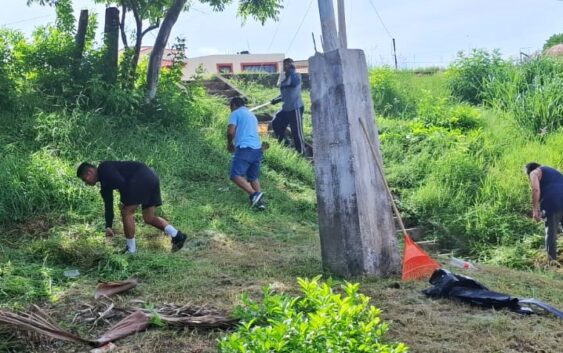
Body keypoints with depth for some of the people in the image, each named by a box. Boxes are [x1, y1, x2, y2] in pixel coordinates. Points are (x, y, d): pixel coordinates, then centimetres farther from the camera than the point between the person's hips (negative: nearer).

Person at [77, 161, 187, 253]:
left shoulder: (104, 169, -1)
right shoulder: (104, 181, 27)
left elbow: (121, 183, -15)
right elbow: (108, 204, 29)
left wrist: (125, 202, -2)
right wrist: (108, 227, 28)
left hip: (142, 178, -10)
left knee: (126, 212, -2)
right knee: (149, 218, 12)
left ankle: (131, 251, 5)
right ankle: (177, 235, 0)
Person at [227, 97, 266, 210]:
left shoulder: (235, 113, 3)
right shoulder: (251, 114, 28)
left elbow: (231, 131, -10)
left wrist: (229, 144, 9)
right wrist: (235, 143, 38)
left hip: (245, 148, -8)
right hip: (257, 149, 8)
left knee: (236, 175, -9)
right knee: (253, 177, 15)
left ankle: (254, 194, -23)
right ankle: (259, 201, 5)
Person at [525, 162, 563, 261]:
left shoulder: (534, 172, 11)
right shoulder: (553, 171, 35)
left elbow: (536, 189, -8)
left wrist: (535, 210, -8)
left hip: (552, 202, -6)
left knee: (551, 232, 1)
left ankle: (552, 259, 2)